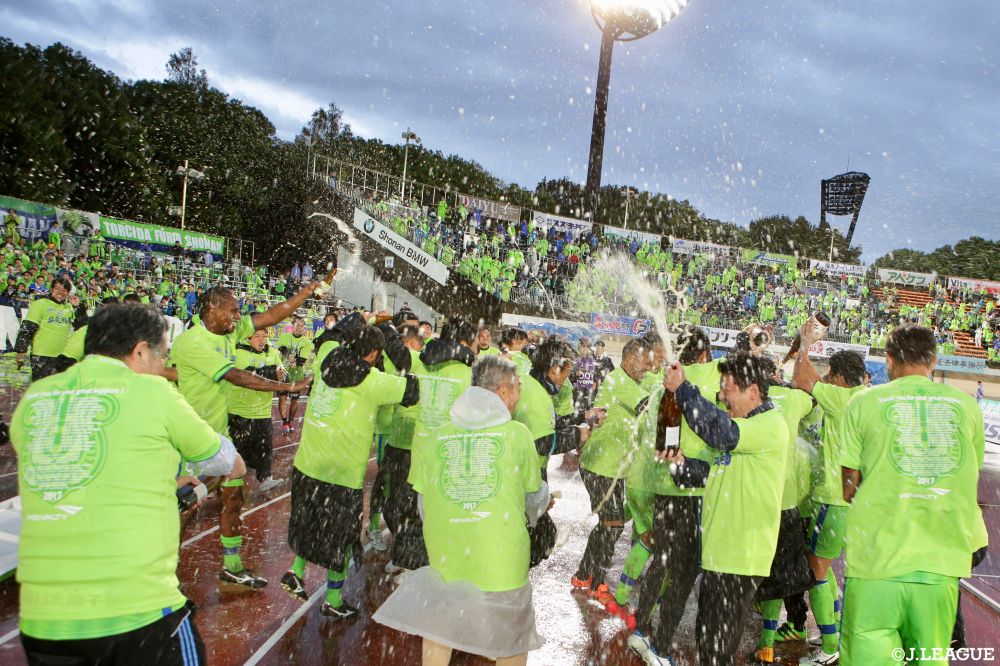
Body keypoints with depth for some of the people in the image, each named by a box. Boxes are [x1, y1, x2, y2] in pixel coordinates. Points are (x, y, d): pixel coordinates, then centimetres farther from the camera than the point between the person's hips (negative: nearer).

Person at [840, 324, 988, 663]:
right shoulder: (967, 405, 5)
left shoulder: (864, 402, -2)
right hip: (942, 560, 3)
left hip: (878, 556, -3)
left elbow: (850, 489, 1)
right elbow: (969, 480, 15)